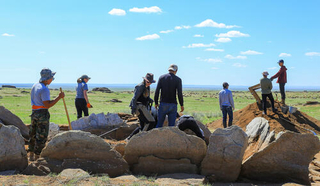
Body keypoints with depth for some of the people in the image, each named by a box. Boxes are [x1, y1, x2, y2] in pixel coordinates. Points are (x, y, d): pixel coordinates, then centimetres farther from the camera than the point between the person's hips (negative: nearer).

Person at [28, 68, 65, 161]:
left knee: (33, 135, 16)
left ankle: (31, 155, 26)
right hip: (42, 114, -9)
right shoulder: (44, 89, -19)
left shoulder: (35, 86, 10)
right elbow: (47, 105, -23)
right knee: (41, 137, 0)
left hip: (34, 113, 9)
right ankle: (37, 157, 5)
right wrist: (59, 97, -20)